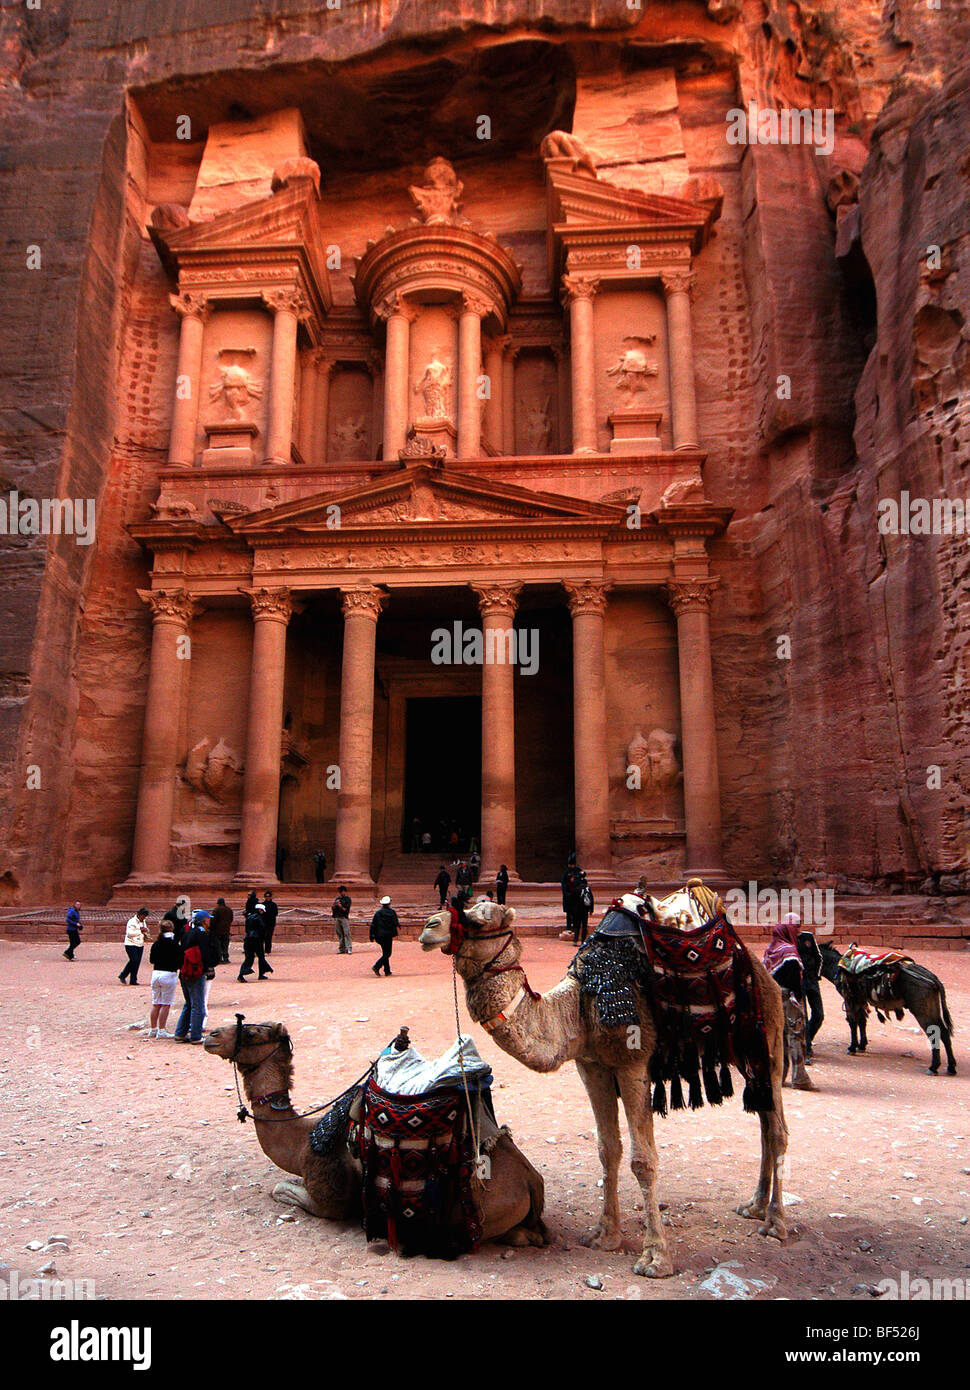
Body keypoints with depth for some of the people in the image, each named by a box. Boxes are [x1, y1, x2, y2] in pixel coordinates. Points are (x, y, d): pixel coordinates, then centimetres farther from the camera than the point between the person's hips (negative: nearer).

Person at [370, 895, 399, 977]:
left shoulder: (377, 913, 6)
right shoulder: (392, 912, -3)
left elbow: (373, 925, 3)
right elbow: (396, 923, -8)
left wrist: (372, 936, 6)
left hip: (379, 936, 5)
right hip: (388, 936, -5)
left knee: (385, 953, 15)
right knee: (387, 953, -1)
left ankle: (387, 970, 15)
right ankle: (376, 967, -19)